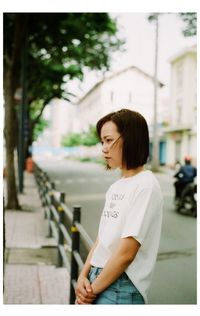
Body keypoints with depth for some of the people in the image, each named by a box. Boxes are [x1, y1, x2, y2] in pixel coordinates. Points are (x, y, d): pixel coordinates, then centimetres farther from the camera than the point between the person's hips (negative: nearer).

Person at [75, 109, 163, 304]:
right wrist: (83, 276, -3)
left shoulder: (145, 186, -15)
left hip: (121, 289, -7)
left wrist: (92, 290, -11)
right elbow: (101, 240, 9)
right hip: (98, 280, 7)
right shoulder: (115, 187, 8)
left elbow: (126, 253, -18)